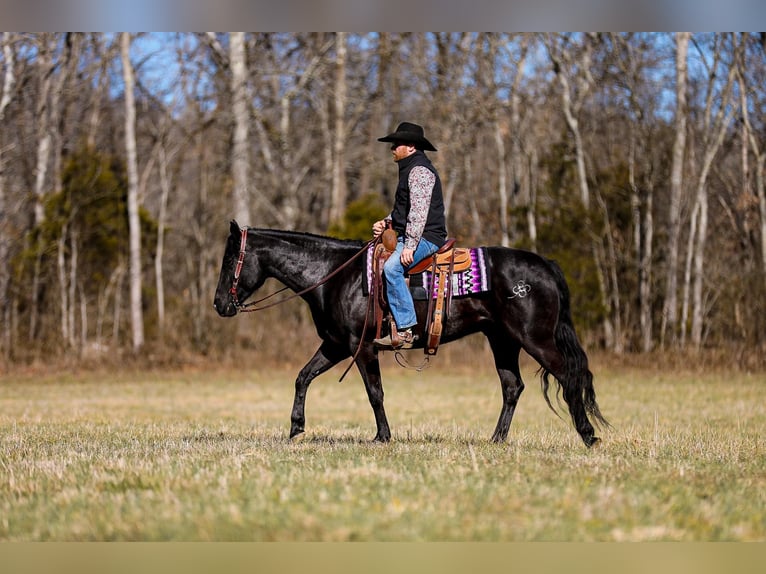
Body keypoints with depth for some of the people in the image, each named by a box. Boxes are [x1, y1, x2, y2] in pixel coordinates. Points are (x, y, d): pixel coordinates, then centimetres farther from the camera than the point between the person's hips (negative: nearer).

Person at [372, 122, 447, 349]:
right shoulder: (409, 168, 21)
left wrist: (409, 245, -28)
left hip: (426, 236, -12)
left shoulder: (419, 170, -14)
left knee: (392, 267, -30)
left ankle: (405, 331, -31)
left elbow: (419, 210, -23)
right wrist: (386, 222, 13)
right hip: (405, 235, 12)